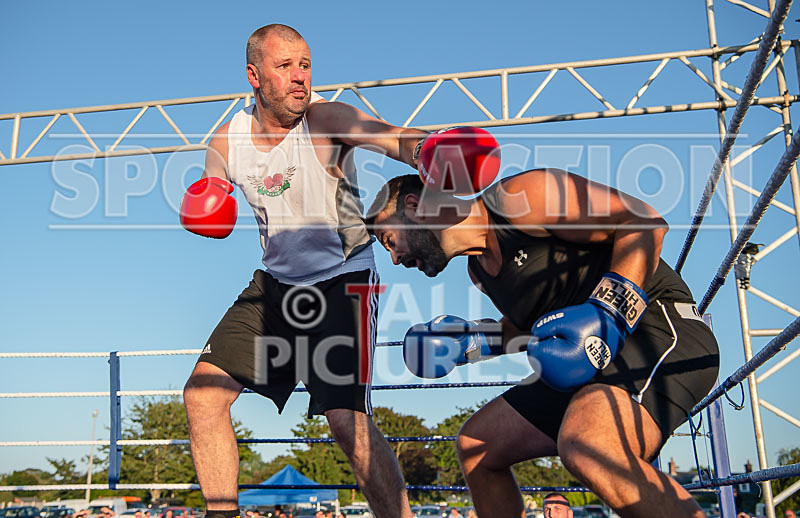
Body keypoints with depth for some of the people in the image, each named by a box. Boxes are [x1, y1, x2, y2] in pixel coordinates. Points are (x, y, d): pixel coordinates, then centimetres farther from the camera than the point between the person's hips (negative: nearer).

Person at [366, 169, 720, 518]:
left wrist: (605, 316, -26)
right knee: (475, 445, 12)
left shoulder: (515, 196, -14)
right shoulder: (477, 270, 15)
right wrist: (472, 341, 15)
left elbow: (645, 221, -17)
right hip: (599, 357, 10)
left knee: (585, 447, -37)